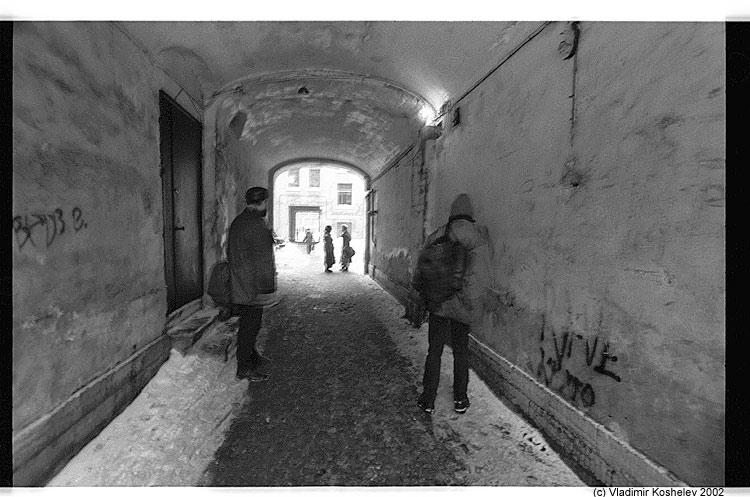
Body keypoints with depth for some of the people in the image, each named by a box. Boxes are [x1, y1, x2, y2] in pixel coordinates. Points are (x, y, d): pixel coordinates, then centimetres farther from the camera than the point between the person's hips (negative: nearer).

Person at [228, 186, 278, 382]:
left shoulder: (237, 221, 11)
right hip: (254, 285, -9)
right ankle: (244, 367, 11)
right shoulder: (258, 224, -18)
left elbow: (231, 253, 18)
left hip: (239, 285, 9)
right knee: (250, 324, 0)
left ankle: (251, 355, 36)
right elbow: (263, 258, -20)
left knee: (248, 323, 20)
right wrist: (268, 286, -16)